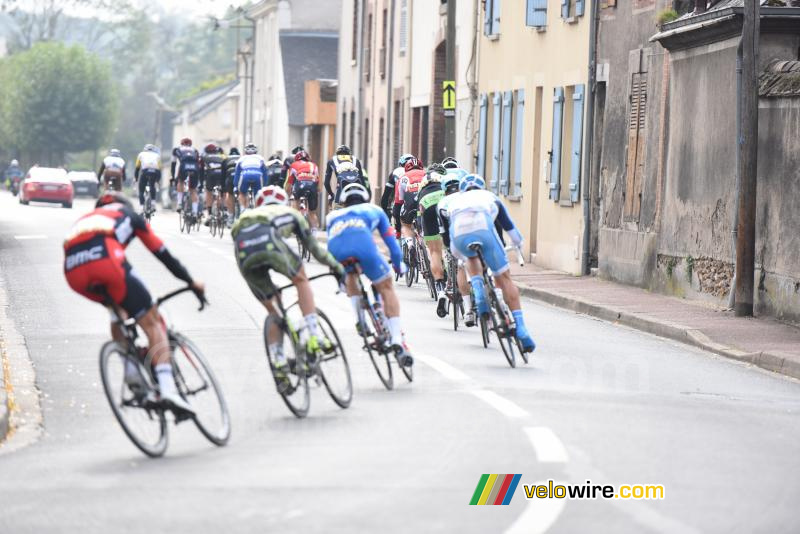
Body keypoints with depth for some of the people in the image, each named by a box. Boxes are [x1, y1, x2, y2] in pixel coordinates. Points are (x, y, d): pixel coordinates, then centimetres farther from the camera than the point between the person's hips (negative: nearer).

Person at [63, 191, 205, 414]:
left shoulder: (85, 219, 43)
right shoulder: (130, 215, 33)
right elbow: (162, 253, 34)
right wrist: (192, 282, 45)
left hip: (73, 271, 5)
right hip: (106, 259, -4)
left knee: (116, 305, 34)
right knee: (152, 322, 3)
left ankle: (131, 372, 20)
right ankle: (167, 389, -16)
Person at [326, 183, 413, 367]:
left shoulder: (334, 215, 43)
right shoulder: (374, 210, 39)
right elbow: (391, 241, 41)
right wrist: (399, 264, 57)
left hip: (336, 248, 2)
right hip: (362, 242, -2)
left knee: (350, 276, 37)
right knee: (386, 288, 13)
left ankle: (360, 320, 19)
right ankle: (397, 341, -1)